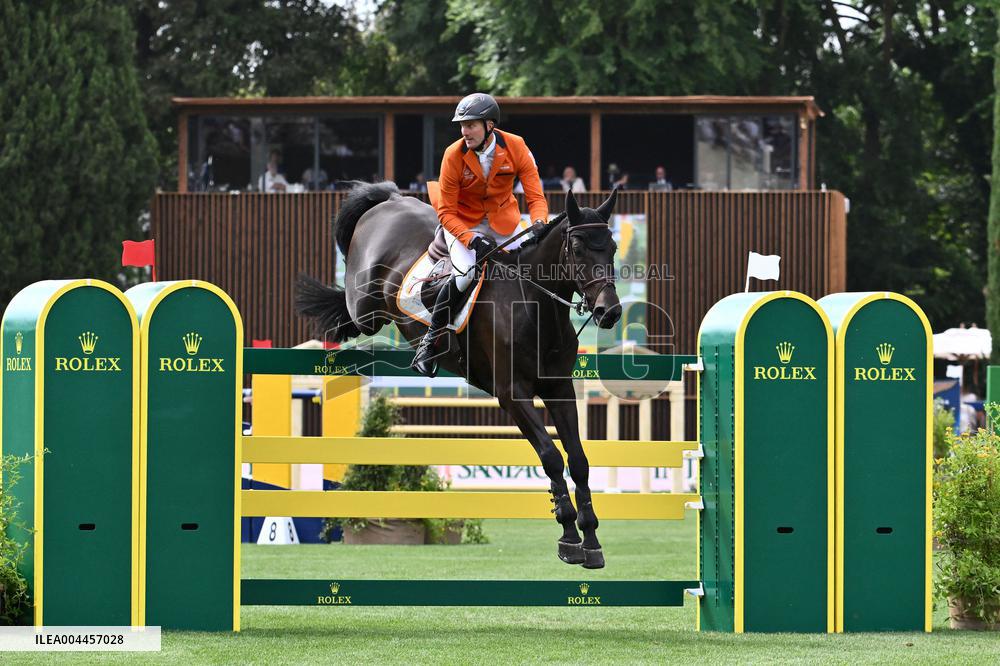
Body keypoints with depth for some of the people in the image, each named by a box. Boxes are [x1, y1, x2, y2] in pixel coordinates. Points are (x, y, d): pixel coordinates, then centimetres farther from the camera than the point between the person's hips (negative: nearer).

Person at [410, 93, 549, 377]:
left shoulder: (516, 147, -16)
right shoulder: (454, 155, -21)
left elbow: (535, 196, -14)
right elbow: (446, 212, -16)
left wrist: (539, 225, -36)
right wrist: (472, 239, -32)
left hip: (503, 220, 3)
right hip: (463, 222, -3)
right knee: (465, 273, -27)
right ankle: (430, 340, -11)